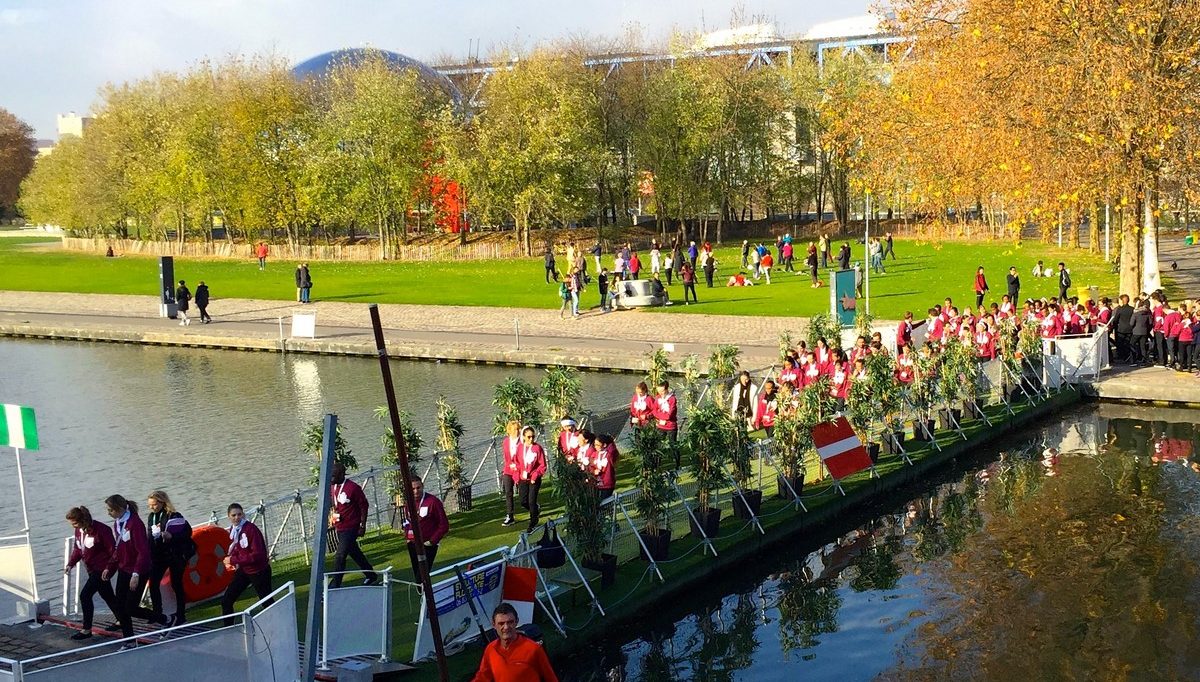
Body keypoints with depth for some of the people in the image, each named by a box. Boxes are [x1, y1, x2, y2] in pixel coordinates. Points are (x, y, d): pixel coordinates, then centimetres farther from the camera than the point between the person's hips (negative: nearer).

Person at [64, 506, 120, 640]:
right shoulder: (79, 531, 3)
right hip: (92, 569, 9)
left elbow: (112, 550, -18)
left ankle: (86, 630, -6)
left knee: (85, 595, -13)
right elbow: (77, 549, 11)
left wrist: (108, 568, -22)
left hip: (101, 569, -9)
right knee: (107, 596, 18)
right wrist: (70, 564, -4)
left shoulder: (100, 529, -21)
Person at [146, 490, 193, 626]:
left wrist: (170, 536, -28)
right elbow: (150, 537, 15)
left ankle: (180, 616, 11)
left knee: (176, 584, 2)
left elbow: (187, 532, -16)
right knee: (153, 584, 0)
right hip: (159, 555, 6)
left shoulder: (174, 517, -15)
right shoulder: (151, 517, 6)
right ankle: (157, 614, 13)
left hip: (176, 555, -6)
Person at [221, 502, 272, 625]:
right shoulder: (233, 530, 0)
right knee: (226, 601, 2)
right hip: (243, 570, 7)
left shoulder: (251, 529, -23)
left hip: (259, 571, -7)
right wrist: (229, 560, -9)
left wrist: (233, 560, -25)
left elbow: (258, 554, -27)